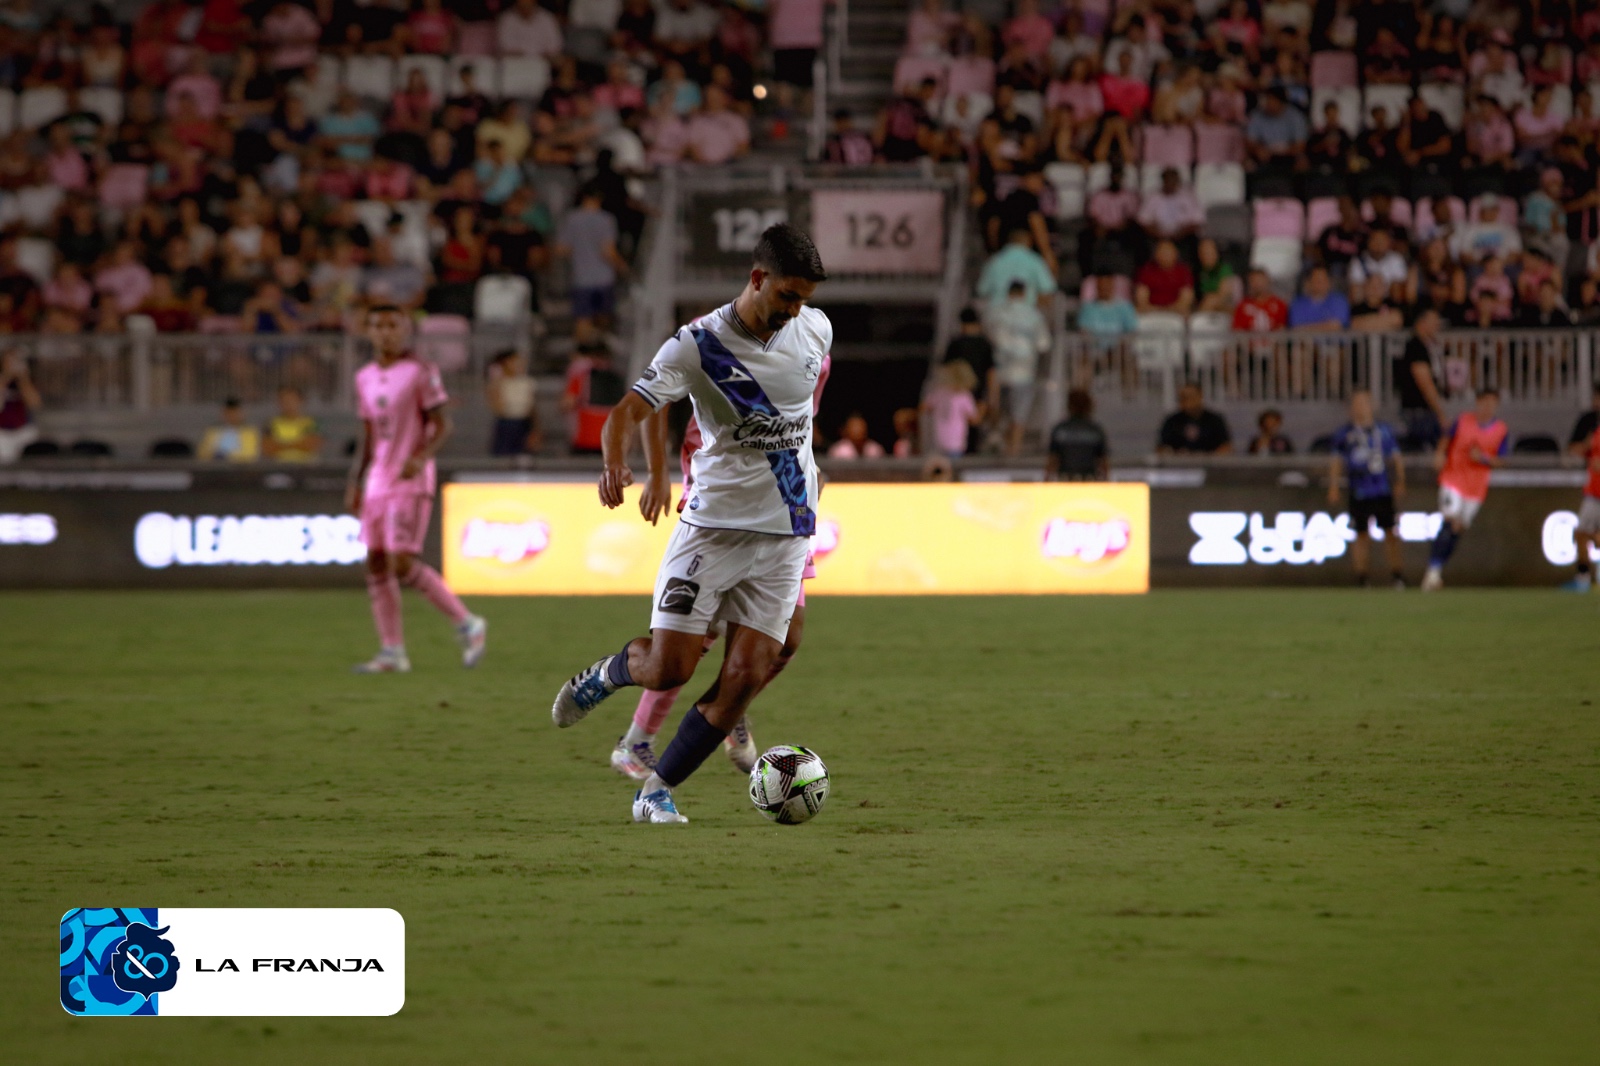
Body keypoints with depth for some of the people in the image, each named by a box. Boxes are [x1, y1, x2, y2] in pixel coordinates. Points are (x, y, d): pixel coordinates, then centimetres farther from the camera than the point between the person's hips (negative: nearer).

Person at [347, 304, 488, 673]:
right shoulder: (365, 378, 13)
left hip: (411, 480, -7)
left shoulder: (420, 372, -7)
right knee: (376, 564, 3)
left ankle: (467, 625, -2)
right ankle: (392, 652, 7)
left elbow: (441, 424, -9)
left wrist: (422, 457, -26)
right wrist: (354, 481, 15)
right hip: (377, 480, 7)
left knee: (403, 564, -15)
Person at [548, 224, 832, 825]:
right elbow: (630, 410, -18)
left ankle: (658, 792, 5)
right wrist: (615, 464, -39)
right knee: (668, 669, -9)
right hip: (714, 523, -3)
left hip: (787, 531, 4)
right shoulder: (698, 345, -12)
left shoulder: (815, 330, 2)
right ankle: (607, 674, 26)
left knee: (746, 676, -7)